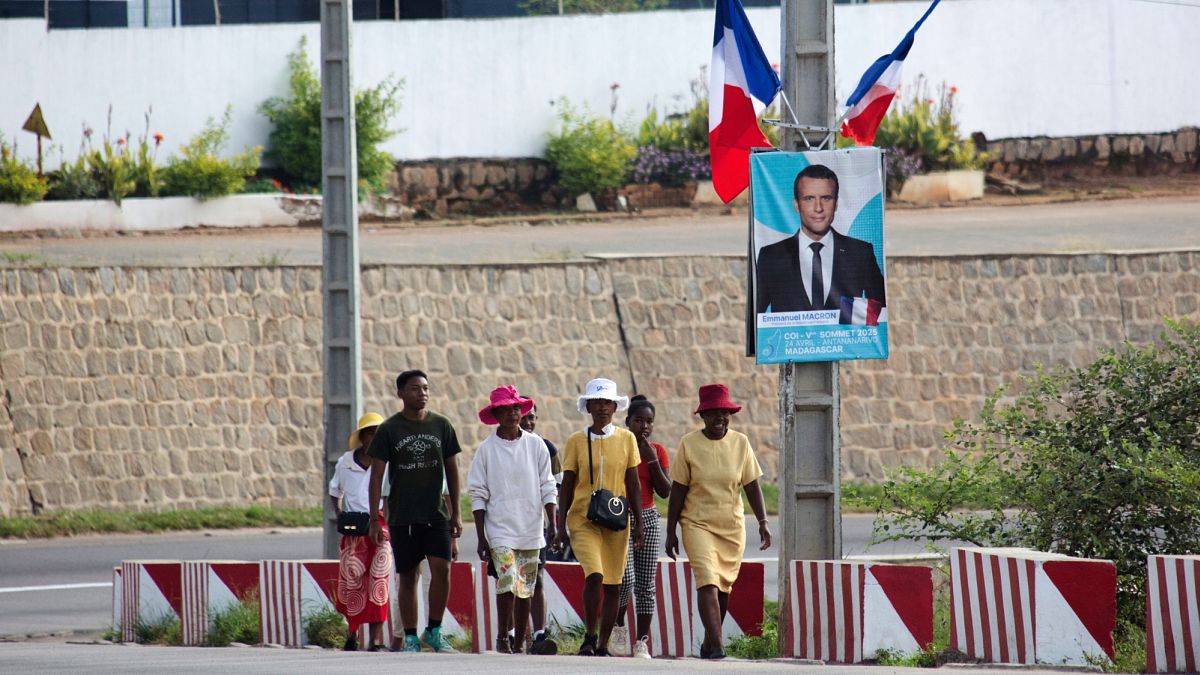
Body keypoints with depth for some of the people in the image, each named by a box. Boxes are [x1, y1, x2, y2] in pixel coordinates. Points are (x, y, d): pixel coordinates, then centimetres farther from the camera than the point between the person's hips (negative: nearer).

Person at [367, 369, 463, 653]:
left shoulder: (441, 426, 5)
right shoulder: (389, 430, -2)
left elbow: (452, 470, 11)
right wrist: (374, 520, -6)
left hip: (436, 513, 1)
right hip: (402, 517, -1)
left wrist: (456, 513, 8)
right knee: (407, 577, 3)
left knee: (442, 569, -11)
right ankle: (410, 638, 11)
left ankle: (434, 630, 2)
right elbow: (376, 476, -2)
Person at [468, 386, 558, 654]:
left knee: (525, 587, 7)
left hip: (530, 530, 2)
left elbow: (547, 487, 8)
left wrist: (553, 523, -1)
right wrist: (481, 538, -1)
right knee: (507, 580, -17)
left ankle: (519, 642, 17)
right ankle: (502, 638, -5)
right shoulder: (487, 448, 0)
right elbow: (478, 494, 2)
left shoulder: (535, 445, 4)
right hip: (500, 529, -2)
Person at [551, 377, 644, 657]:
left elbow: (633, 485, 8)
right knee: (594, 575, -20)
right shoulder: (576, 442, 2)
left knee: (612, 586, 3)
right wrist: (560, 527, 1)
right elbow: (567, 487, 4)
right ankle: (589, 636, -5)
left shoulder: (626, 439, 5)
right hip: (583, 519, -2)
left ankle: (602, 645, 13)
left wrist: (638, 524, 4)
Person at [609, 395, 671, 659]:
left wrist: (652, 460, -10)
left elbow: (665, 491, -2)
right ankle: (618, 627, 8)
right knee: (626, 578, -16)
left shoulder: (658, 451, 6)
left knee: (646, 583, 1)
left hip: (648, 518, 3)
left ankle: (642, 641, 4)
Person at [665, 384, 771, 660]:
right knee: (707, 582, -18)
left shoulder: (740, 443, 2)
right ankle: (716, 645, -27)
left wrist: (762, 522, -6)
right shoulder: (688, 444, -4)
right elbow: (678, 491, -1)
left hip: (732, 527, 3)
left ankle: (708, 643, 25)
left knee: (723, 586, 9)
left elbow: (752, 485, 4)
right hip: (698, 524, -3)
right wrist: (670, 532, -1)